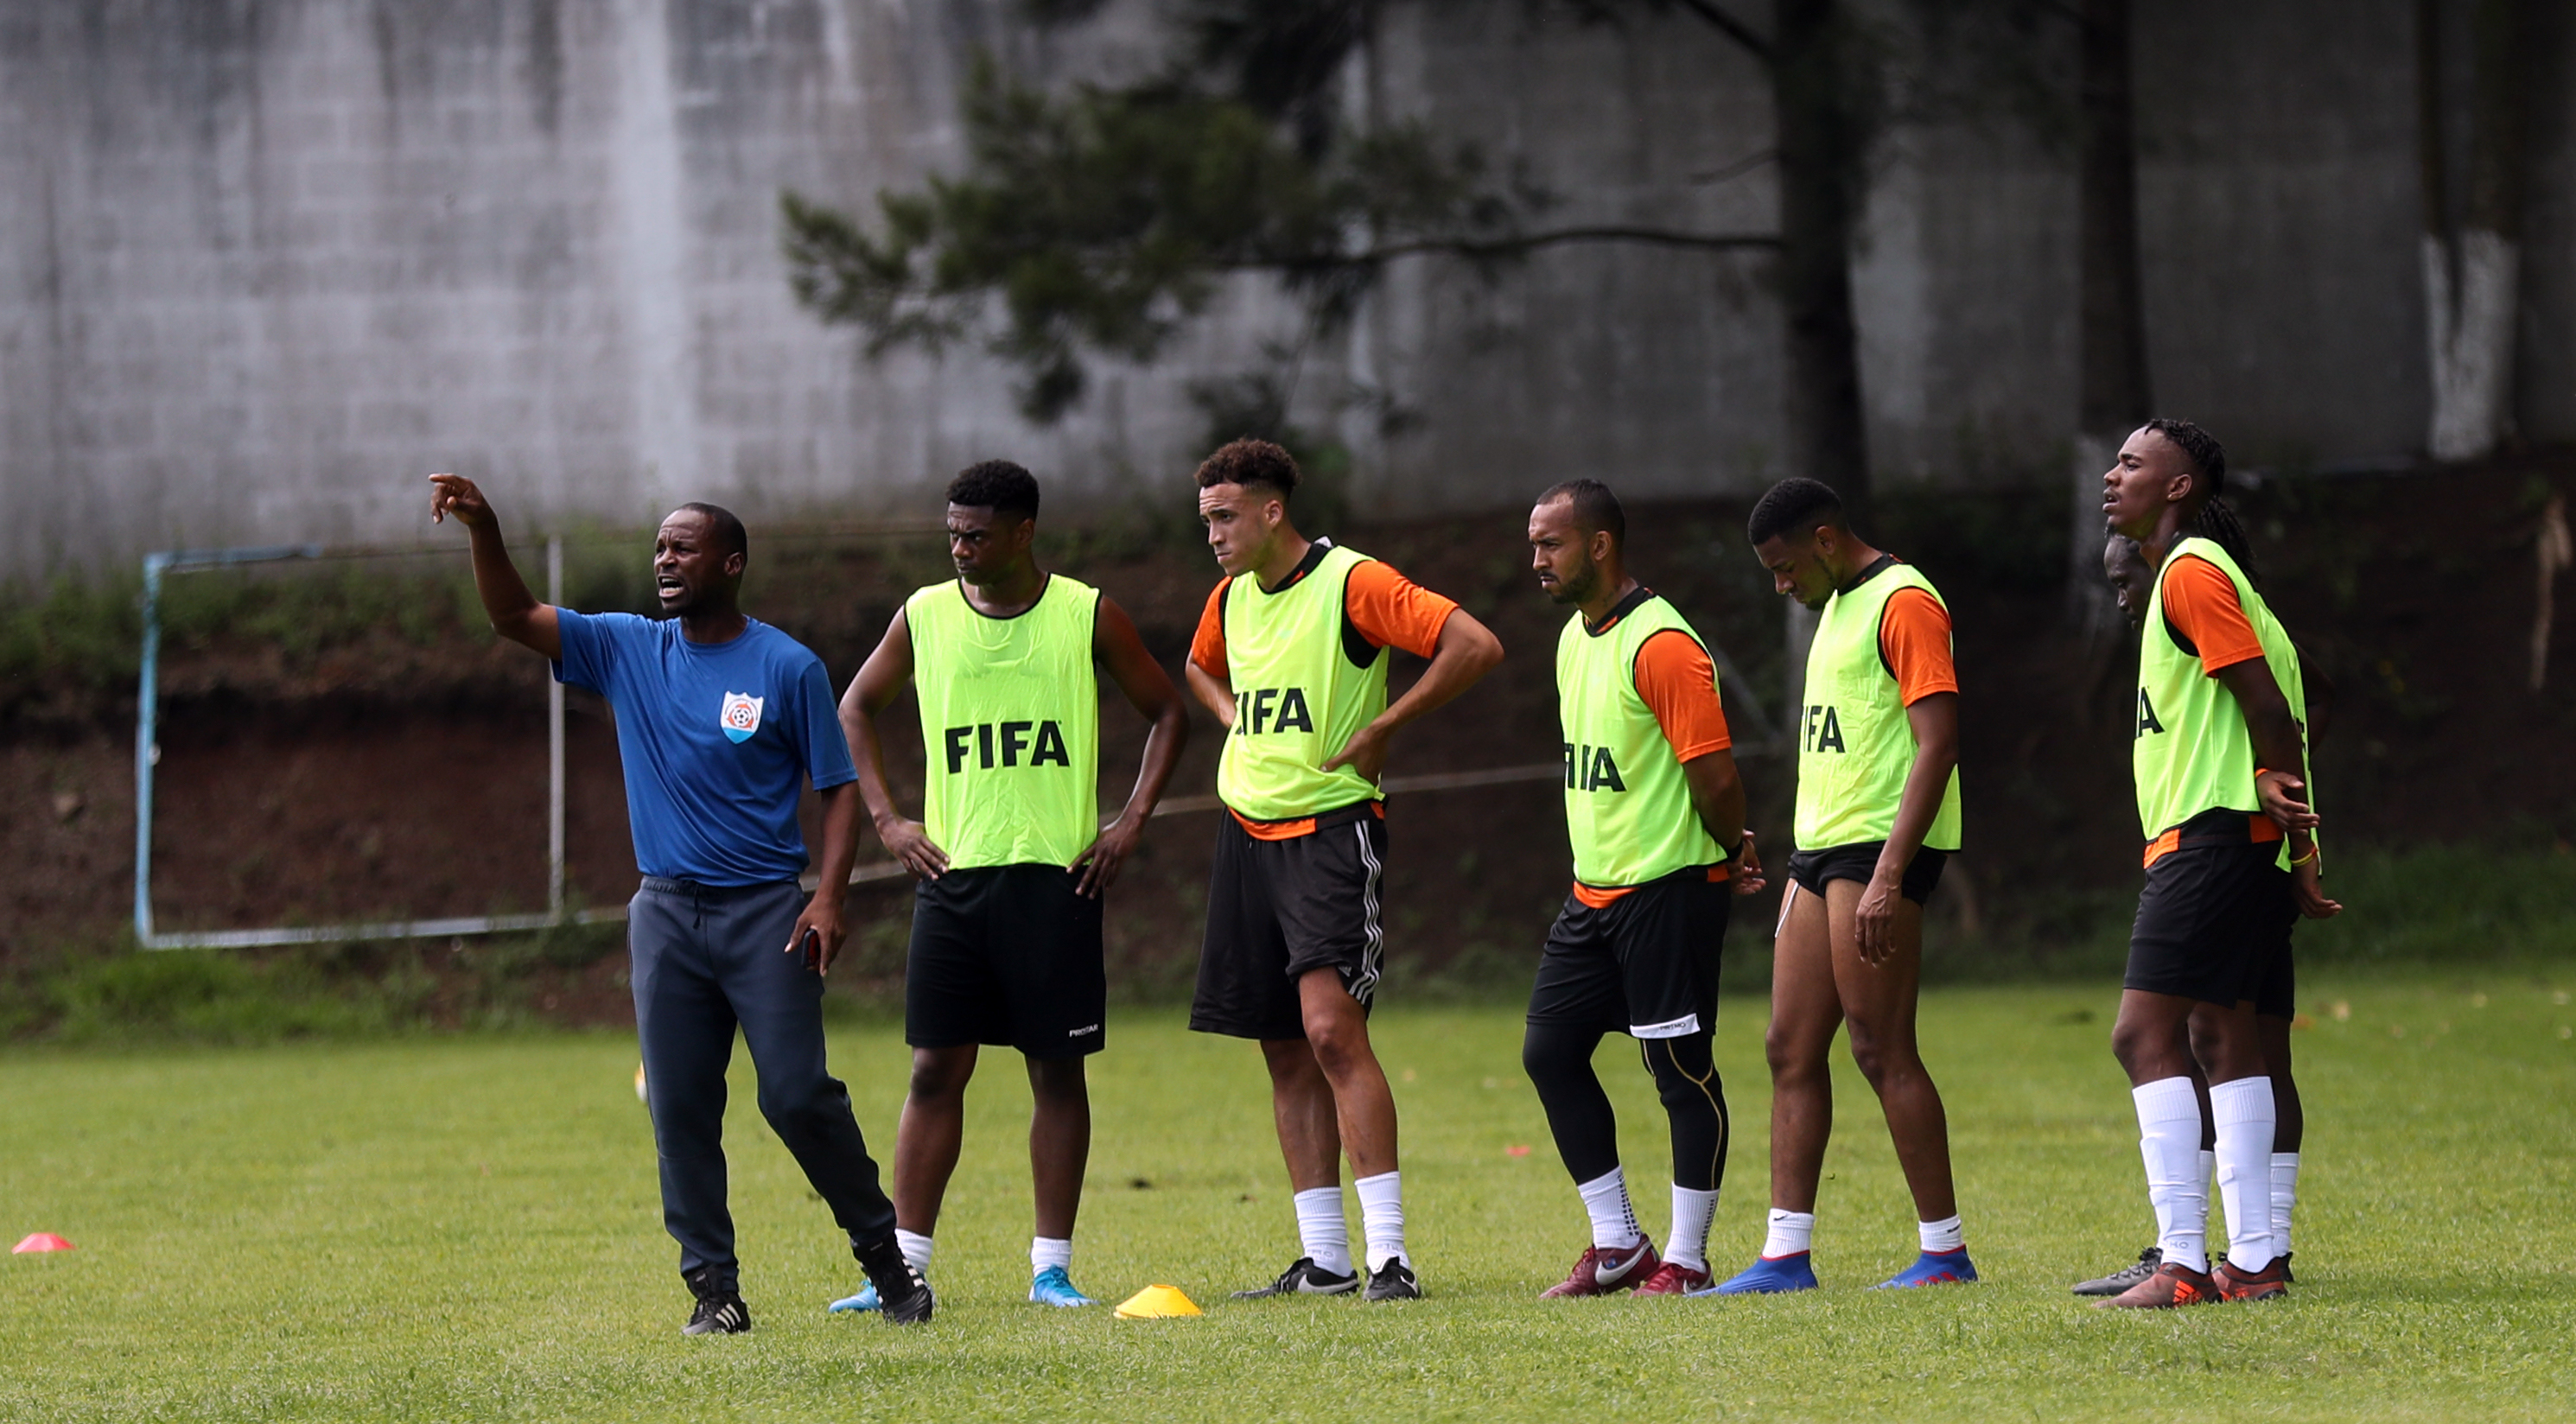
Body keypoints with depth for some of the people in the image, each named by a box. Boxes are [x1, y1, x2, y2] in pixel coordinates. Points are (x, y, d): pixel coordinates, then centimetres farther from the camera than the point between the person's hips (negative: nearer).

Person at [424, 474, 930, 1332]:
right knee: (680, 1111, 0)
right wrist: (484, 531, -9)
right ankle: (714, 1289, 4)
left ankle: (885, 1257, 5)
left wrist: (829, 896, -14)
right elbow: (516, 619, 7)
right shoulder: (627, 651, 8)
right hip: (666, 909, 4)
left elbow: (839, 787, -1)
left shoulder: (787, 669, -3)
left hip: (764, 908, -4)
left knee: (799, 1096, -9)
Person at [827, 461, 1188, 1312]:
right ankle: (905, 1266, 2)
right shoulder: (924, 617, 5)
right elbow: (856, 709, 18)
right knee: (936, 1068, -1)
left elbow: (1167, 713, 10)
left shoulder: (1087, 618, 0)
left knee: (1057, 1068, 1)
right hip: (951, 873, 1)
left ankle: (1051, 1267, 6)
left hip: (1057, 874, -1)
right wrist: (886, 819, 7)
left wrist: (1132, 821, -1)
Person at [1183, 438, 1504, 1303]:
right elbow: (1201, 669, 36)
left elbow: (1475, 647, -19)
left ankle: (1389, 1255, -19)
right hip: (1247, 832, 7)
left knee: (1332, 1029, -18)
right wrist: (1236, 721, 15)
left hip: (1332, 829, -7)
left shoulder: (1352, 584, -11)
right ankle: (1324, 1261, 11)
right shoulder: (1230, 599, 12)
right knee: (1286, 1054, 7)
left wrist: (1384, 728, -14)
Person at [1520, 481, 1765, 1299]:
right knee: (1550, 1050, 8)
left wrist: (1733, 853, -2)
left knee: (1682, 1069, -3)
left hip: (1667, 887, -10)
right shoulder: (1574, 639, 13)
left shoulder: (1662, 645, -17)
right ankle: (1617, 1245, 16)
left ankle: (1685, 1261, 4)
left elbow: (1715, 775, -18)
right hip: (1594, 890, 10)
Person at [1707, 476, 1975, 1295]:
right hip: (1822, 853, 10)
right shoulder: (1838, 609, 19)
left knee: (1881, 1049, -9)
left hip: (1879, 849, -10)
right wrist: (1806, 876, 24)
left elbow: (1937, 744, -19)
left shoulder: (1904, 603, -11)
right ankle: (1786, 1254, 7)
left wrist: (1887, 876, -23)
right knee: (1791, 1050, 6)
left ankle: (1945, 1248, -3)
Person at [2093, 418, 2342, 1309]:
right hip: (2222, 844, 11)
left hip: (2211, 835, -11)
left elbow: (2268, 705, -16)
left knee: (2146, 1035, -13)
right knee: (2221, 1037, 11)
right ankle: (2253, 1261, 10)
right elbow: (2275, 706, 19)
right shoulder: (2185, 575, 21)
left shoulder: (2190, 574, -11)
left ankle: (2182, 1263, -17)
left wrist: (2298, 852, -15)